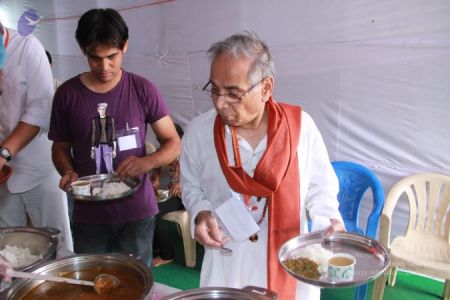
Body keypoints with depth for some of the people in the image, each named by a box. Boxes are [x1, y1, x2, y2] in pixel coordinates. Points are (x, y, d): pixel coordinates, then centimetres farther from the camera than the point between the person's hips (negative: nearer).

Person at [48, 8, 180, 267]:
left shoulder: (143, 90, -4)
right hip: (88, 213, 1)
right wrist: (68, 172, -11)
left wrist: (148, 162, -20)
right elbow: (61, 147, 9)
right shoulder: (67, 94, -1)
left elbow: (174, 144, -1)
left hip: (137, 210, 0)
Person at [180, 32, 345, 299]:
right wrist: (201, 214, -12)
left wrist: (330, 222, -14)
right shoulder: (199, 131, -10)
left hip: (290, 264, 0)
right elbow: (191, 186, 7)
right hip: (226, 266, 1)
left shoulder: (301, 126, -12)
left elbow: (319, 187, 2)